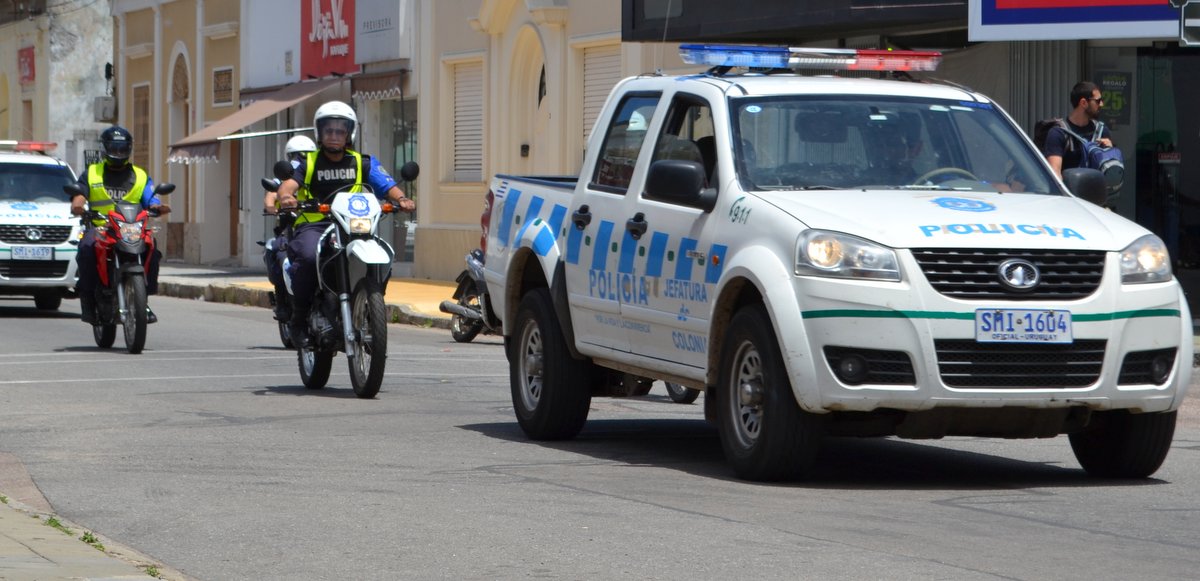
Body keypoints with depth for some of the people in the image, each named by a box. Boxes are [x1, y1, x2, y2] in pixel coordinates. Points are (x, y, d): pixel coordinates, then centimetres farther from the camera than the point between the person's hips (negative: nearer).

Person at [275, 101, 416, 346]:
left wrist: (401, 199, -22)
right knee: (308, 257, -35)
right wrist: (286, 195, -36)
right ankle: (299, 318, -16)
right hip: (313, 224, -2)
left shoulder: (363, 163, 15)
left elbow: (387, 185, 1)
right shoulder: (308, 163, 9)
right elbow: (289, 182, -11)